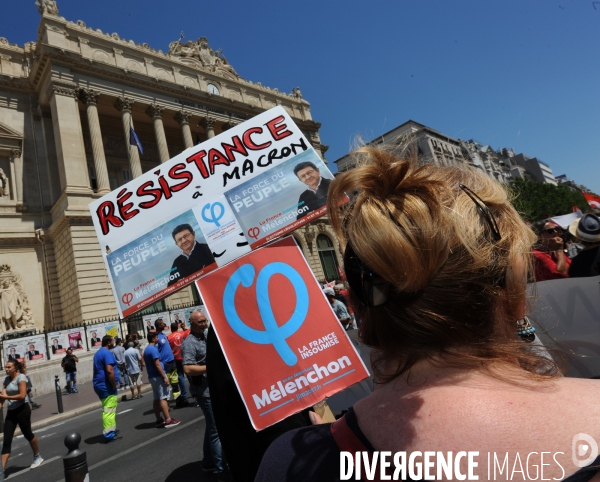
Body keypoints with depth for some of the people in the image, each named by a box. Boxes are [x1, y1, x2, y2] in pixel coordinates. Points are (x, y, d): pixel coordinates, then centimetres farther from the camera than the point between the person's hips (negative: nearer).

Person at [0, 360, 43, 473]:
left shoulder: (21, 377, -11)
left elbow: (22, 395, -19)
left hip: (22, 410, -6)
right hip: (10, 411, 6)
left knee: (27, 434, 7)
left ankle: (37, 457, 26)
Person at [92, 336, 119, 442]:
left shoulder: (98, 353, 16)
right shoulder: (107, 353, -16)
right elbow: (109, 370, -26)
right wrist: (114, 386, -16)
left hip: (100, 385, 10)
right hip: (106, 386, -10)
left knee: (108, 410, 20)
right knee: (109, 411, -4)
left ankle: (111, 430, 29)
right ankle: (109, 434, 1)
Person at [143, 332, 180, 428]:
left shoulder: (146, 349, 14)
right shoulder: (153, 349, -17)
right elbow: (157, 365, -21)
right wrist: (164, 377, -19)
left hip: (152, 376, 10)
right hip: (158, 376, -10)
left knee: (156, 398, 12)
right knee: (163, 398, -7)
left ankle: (159, 420, 17)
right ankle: (168, 420, -6)